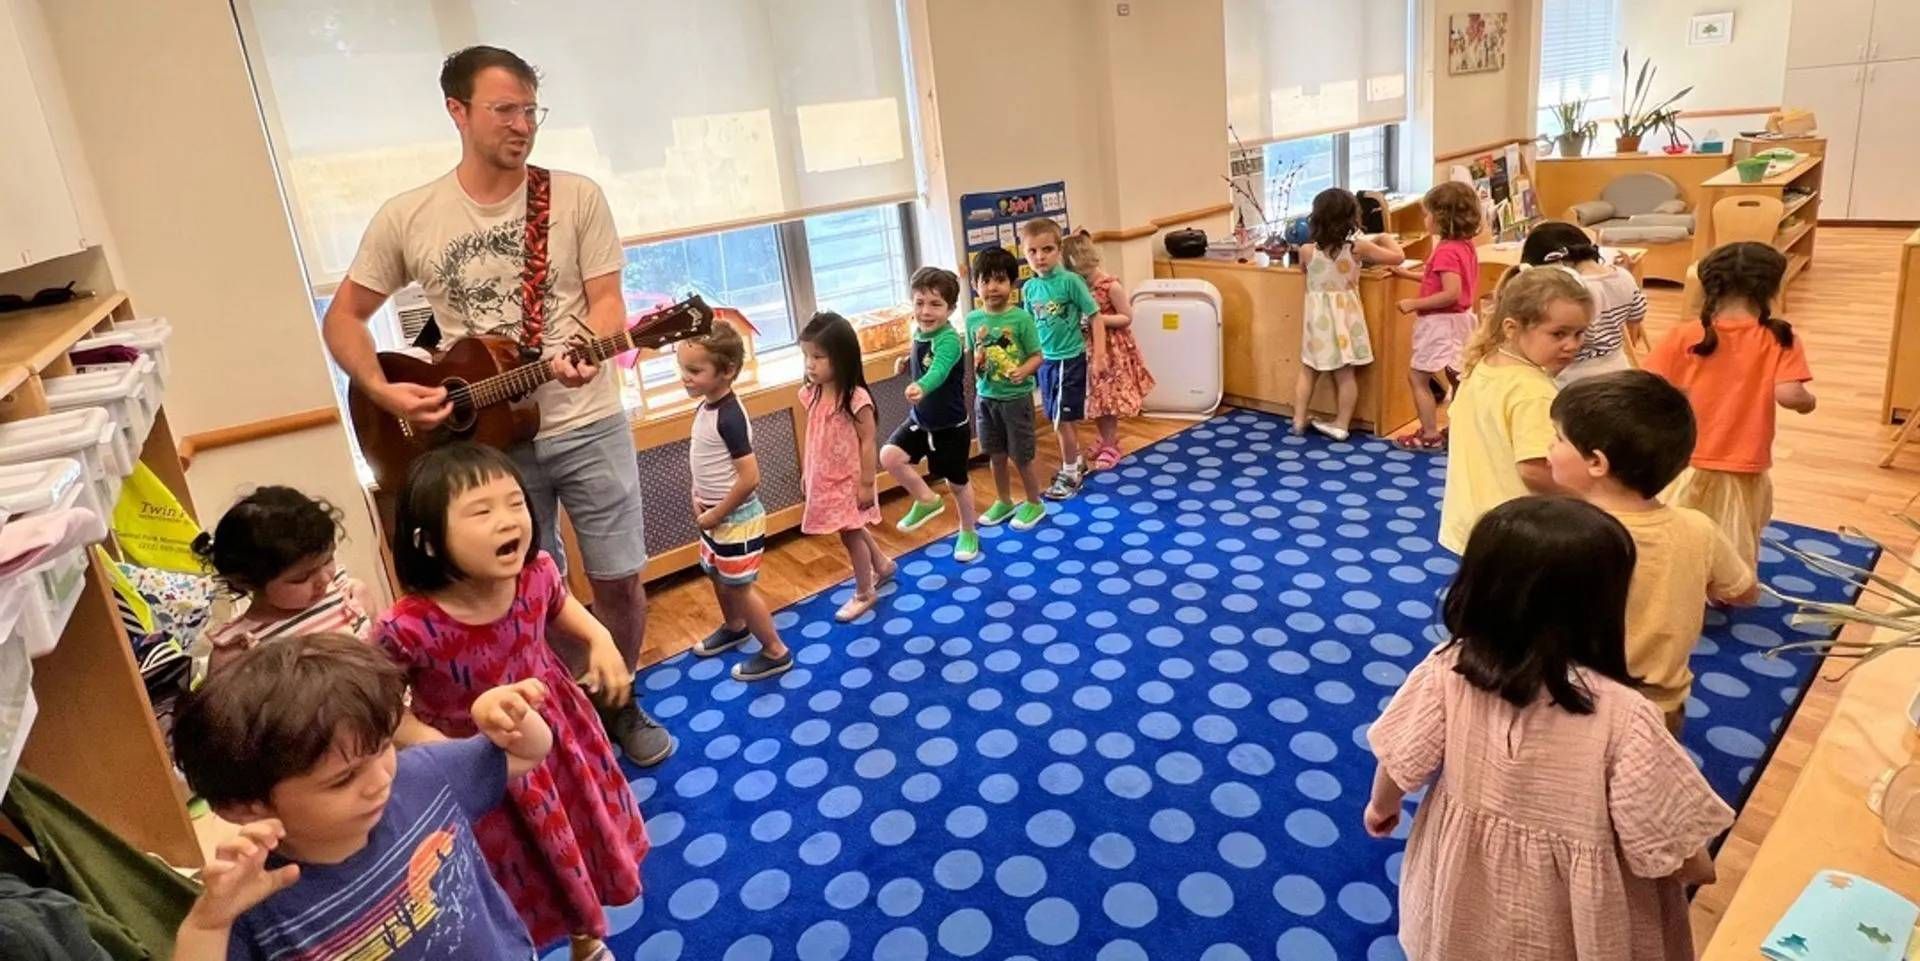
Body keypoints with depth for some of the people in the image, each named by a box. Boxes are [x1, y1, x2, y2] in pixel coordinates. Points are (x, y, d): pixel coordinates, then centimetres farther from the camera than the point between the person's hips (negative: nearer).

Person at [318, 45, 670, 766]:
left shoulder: (577, 197, -3)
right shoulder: (406, 218, -1)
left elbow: (606, 301, -5)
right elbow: (342, 319, 7)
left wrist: (585, 353, -26)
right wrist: (384, 393, -9)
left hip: (587, 426, 0)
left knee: (620, 581, 6)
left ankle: (619, 703, 30)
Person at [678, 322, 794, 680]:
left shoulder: (730, 417, -27)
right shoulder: (706, 407, 1)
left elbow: (750, 478, -28)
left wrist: (716, 515, -19)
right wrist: (698, 499, 3)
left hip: (736, 517, -9)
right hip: (715, 513, 9)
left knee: (738, 585, 3)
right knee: (717, 576, 25)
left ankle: (775, 652, 18)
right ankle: (734, 627, 50)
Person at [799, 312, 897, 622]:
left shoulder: (856, 398, -23)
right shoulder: (812, 394, -2)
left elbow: (867, 442, -18)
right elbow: (812, 437, 8)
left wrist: (866, 483, -17)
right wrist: (806, 473, 12)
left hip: (848, 480, -7)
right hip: (824, 479, 7)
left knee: (850, 534, 7)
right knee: (854, 530, 23)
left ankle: (864, 594, 26)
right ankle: (882, 565, 47)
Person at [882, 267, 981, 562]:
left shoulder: (948, 339, -27)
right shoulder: (919, 333, -3)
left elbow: (939, 371, -48)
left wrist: (921, 388, -67)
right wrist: (908, 364, -2)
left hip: (950, 426, -6)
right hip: (919, 419, 6)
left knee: (957, 483, 11)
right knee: (889, 456, -15)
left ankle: (969, 533, 37)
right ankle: (927, 501, 9)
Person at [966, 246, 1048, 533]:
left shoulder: (1021, 318, -13)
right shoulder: (973, 319, -2)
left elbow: (1037, 356, -9)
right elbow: (970, 354, 8)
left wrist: (1024, 370, -28)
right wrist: (975, 362, -14)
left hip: (1016, 397, -4)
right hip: (985, 397, 4)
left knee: (1020, 456, 7)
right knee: (996, 455, 16)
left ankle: (1034, 503, 26)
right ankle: (1003, 502, 34)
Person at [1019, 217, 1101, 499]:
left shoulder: (1070, 280, -15)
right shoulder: (1028, 288, 1)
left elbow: (1094, 315, -10)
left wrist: (1099, 353, -14)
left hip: (1070, 359, -5)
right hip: (1045, 360, 5)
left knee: (1062, 419, -1)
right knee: (1064, 419, 17)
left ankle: (1070, 473, 13)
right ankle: (1077, 462, 35)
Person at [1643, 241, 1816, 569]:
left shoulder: (1684, 338, -9)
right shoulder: (1778, 340, -10)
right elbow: (1789, 395, -18)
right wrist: (1809, 401, 4)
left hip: (1685, 466, 0)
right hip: (1743, 473, 0)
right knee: (1736, 564, 16)